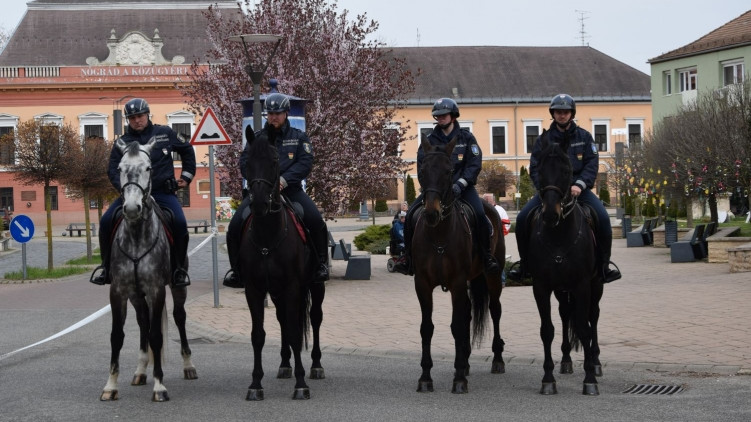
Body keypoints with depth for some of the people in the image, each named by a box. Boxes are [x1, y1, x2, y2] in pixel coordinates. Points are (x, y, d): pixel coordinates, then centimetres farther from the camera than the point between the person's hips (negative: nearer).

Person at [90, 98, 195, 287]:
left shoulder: (165, 133, 8)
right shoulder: (122, 143, 8)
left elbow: (187, 149, 22)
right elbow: (113, 170, 3)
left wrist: (187, 175, 16)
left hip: (163, 192, -1)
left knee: (180, 223, -27)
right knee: (106, 221, -17)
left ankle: (180, 268, -10)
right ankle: (106, 265, 1)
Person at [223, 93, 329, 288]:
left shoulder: (298, 137, 10)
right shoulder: (256, 138, 14)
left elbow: (305, 163, -4)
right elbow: (245, 163, 2)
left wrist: (284, 180, -19)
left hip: (290, 189, -1)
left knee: (316, 220, -24)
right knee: (235, 226, -17)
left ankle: (321, 263, -8)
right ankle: (235, 268, 0)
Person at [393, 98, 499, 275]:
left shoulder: (466, 137, 3)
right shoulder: (430, 140, 6)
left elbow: (475, 164, -4)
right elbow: (422, 166, 1)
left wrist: (460, 184, -18)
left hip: (462, 186, -2)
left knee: (479, 213, -28)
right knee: (411, 214, -15)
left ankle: (487, 256, -14)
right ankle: (409, 259, -5)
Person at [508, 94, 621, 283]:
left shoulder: (584, 137, 7)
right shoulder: (543, 139, 7)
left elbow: (592, 164, -1)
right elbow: (535, 168, 3)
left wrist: (579, 185, -18)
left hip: (578, 188, 0)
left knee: (602, 217, -24)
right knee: (522, 218, -18)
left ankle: (604, 263, -8)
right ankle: (524, 262, 0)